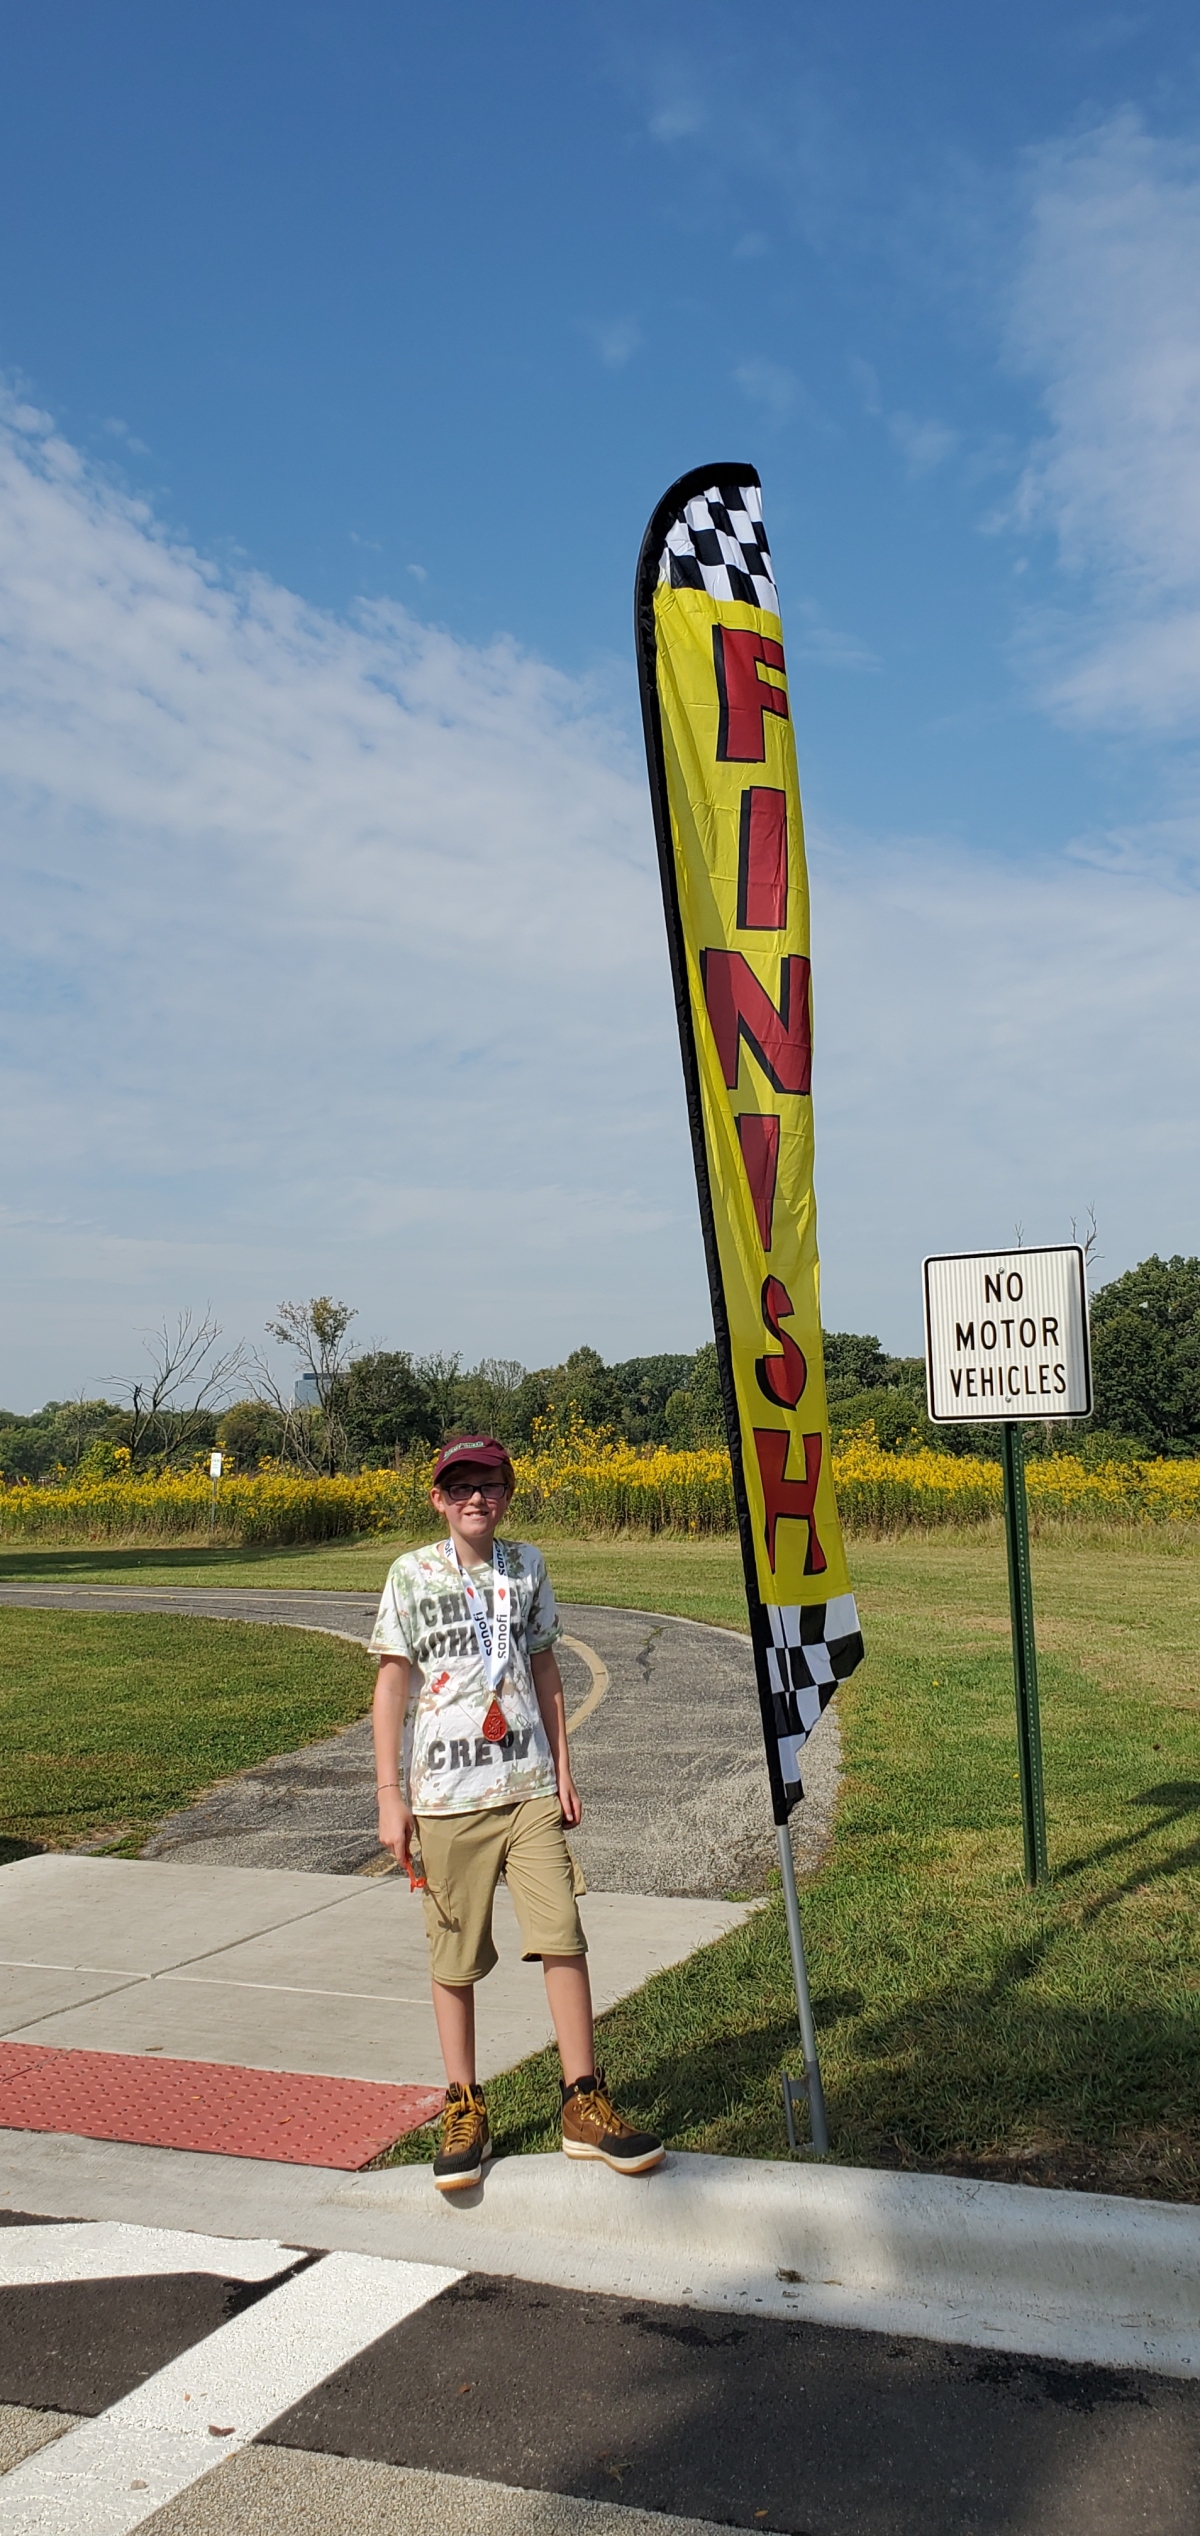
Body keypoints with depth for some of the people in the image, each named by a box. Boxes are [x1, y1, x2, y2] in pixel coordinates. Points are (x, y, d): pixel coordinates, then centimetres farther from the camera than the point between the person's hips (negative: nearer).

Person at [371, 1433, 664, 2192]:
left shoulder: (527, 1567, 7)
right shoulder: (413, 1575, -2)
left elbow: (546, 1673, 13)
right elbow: (392, 1684, -2)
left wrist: (564, 1772, 10)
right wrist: (390, 1796, -6)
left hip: (529, 1787, 2)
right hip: (445, 1795, -2)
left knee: (563, 1937, -4)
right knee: (454, 1957, 7)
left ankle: (585, 2105, 7)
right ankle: (465, 2110, 21)